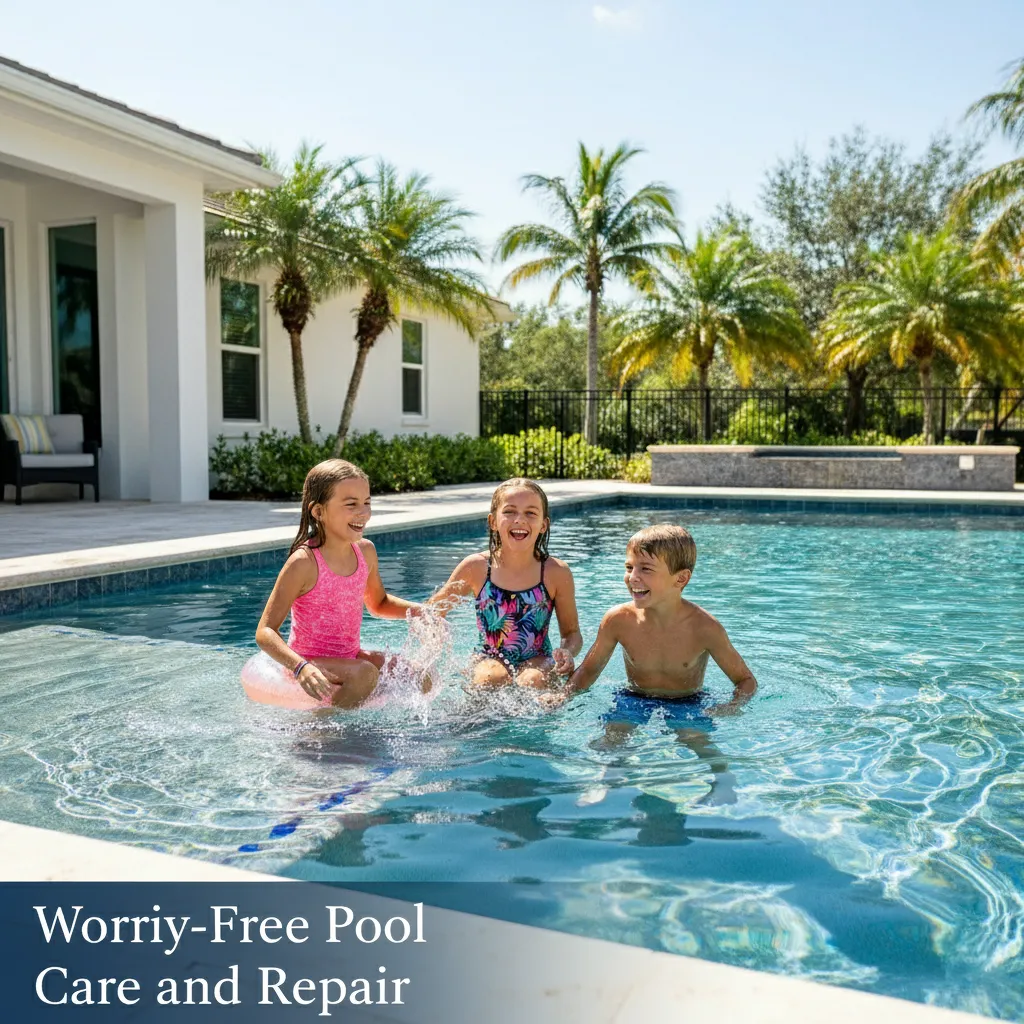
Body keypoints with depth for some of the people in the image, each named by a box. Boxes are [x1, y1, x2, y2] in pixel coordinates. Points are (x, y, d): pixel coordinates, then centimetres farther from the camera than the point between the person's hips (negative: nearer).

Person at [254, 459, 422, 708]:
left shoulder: (365, 550, -1)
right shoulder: (304, 563, -21)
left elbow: (378, 603, 18)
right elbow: (265, 631, -22)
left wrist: (418, 610, -1)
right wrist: (301, 667, -38)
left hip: (349, 658, 7)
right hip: (310, 663, -6)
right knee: (364, 674, -33)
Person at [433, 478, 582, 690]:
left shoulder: (556, 573, -9)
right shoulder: (476, 567, -9)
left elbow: (572, 632, 2)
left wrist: (567, 652, -20)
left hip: (537, 660, 1)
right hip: (491, 659, 0)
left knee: (532, 680, -31)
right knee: (491, 678, -32)